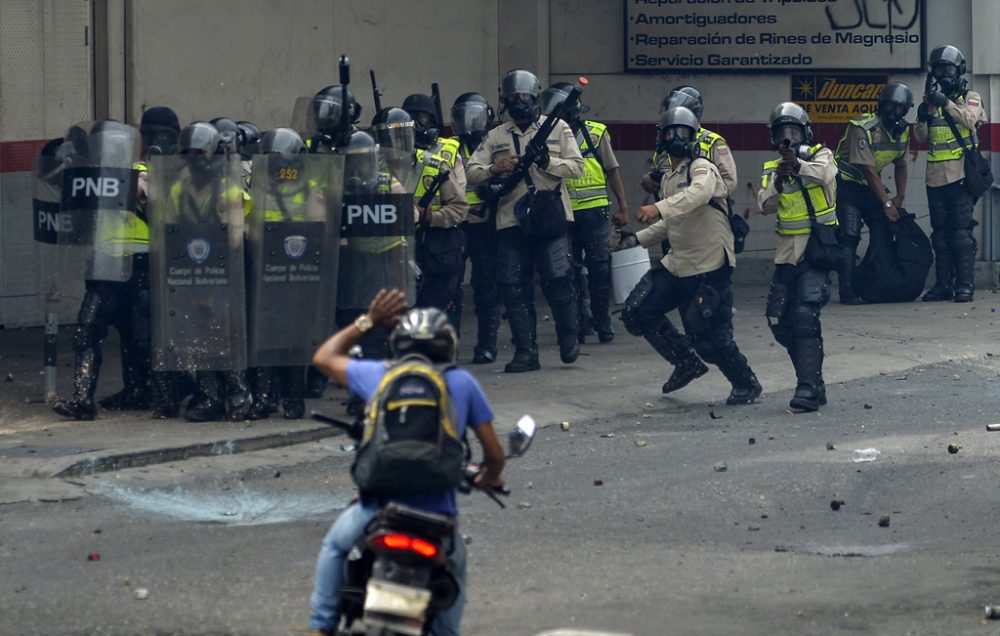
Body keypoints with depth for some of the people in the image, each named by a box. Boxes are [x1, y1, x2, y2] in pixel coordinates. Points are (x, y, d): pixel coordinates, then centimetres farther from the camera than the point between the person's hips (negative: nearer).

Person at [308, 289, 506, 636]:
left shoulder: (379, 374, 4)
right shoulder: (462, 382, 4)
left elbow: (324, 357, 23)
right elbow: (494, 454, 7)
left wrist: (366, 322, 29)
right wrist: (489, 478, 29)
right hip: (437, 516, 0)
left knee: (335, 545, 32)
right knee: (454, 569, 33)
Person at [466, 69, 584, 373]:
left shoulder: (558, 129, 7)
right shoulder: (496, 136, 14)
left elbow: (577, 166, 0)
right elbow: (471, 171, 8)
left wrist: (547, 161, -16)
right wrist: (494, 170, -12)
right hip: (511, 222, 3)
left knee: (557, 279, -12)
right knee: (513, 286, 0)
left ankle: (568, 337, 12)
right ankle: (525, 351, 7)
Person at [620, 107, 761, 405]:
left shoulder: (702, 169, -12)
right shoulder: (668, 178, 14)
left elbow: (698, 194, -36)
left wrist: (660, 209, -50)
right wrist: (638, 238, 13)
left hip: (710, 267, -8)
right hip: (677, 263, 8)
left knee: (710, 338, -9)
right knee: (636, 313, 3)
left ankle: (746, 384, 16)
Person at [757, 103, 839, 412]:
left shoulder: (821, 155, 0)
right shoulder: (771, 169, 13)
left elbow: (825, 173, -24)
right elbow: (765, 205, -3)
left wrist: (798, 165, -43)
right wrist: (778, 182, -22)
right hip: (786, 253, 6)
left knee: (806, 315, -19)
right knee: (779, 321, 5)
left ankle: (808, 388, -19)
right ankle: (813, 380, 19)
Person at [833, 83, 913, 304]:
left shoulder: (902, 131, -2)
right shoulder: (862, 128, -25)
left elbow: (900, 165, 13)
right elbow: (868, 170, -25)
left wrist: (900, 197, 2)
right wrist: (887, 203, -25)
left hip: (871, 186, 7)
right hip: (847, 183, -7)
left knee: (884, 232, -1)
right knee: (849, 236, -15)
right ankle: (847, 290, -15)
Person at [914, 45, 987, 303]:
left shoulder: (970, 97, 5)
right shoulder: (930, 100, 16)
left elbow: (969, 118, -17)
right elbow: (921, 137, 12)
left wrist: (946, 103, -26)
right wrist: (922, 118, -6)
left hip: (960, 175, -5)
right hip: (935, 175, 5)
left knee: (962, 231, -9)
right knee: (940, 232, 7)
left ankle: (965, 284, -7)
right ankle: (943, 284, 11)